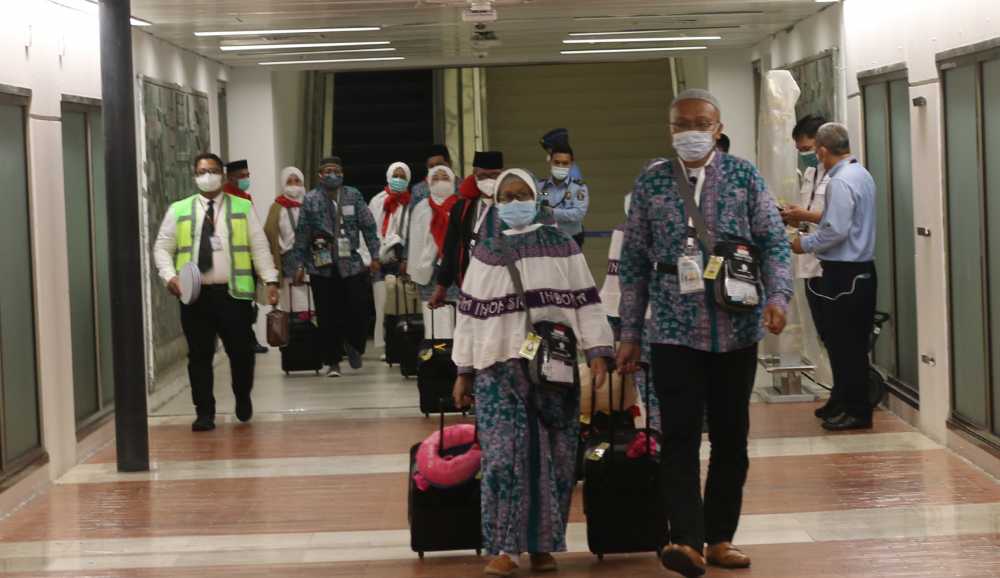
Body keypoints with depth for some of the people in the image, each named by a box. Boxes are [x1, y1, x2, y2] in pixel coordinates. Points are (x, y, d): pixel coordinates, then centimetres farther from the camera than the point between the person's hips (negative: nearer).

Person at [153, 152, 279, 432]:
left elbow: (260, 247, 5)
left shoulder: (243, 208, 8)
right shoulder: (178, 210, 8)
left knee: (241, 351, 2)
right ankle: (204, 412, 9)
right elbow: (162, 248, 8)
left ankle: (243, 399, 29)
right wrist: (169, 276, -9)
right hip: (194, 294, 1)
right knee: (199, 355, 1)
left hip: (233, 293, 0)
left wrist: (271, 280, -5)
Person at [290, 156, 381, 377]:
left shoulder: (353, 196, 5)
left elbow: (368, 226, 6)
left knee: (359, 310, -1)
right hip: (321, 267, -1)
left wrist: (374, 255, 0)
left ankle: (353, 345, 28)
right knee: (327, 317, 1)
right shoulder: (310, 200, 3)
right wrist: (299, 265, 1)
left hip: (351, 264, 1)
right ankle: (333, 361, 12)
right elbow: (301, 234, 3)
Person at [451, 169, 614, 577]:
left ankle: (543, 545, 11)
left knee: (552, 458, 1)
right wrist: (463, 372, 9)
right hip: (498, 367, 0)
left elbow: (585, 302, 4)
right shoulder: (485, 253, 12)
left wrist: (597, 353, -5)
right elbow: (470, 314, 12)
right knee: (502, 456, -9)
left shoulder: (562, 246, 8)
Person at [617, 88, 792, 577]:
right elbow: (634, 262, 7)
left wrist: (777, 296, -16)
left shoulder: (744, 177, 3)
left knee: (731, 436, 8)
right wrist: (629, 334, 5)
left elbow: (774, 242, 2)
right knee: (680, 436, -10)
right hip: (674, 331, -1)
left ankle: (720, 537, 19)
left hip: (736, 330, 1)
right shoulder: (651, 184, 4)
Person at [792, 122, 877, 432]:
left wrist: (805, 244, -8)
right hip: (863, 269, 10)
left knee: (844, 344, -2)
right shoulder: (862, 174, 12)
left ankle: (856, 411, 3)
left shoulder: (840, 182, -18)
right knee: (852, 342, 16)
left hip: (843, 275, -10)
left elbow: (836, 231, -23)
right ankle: (842, 402, 26)